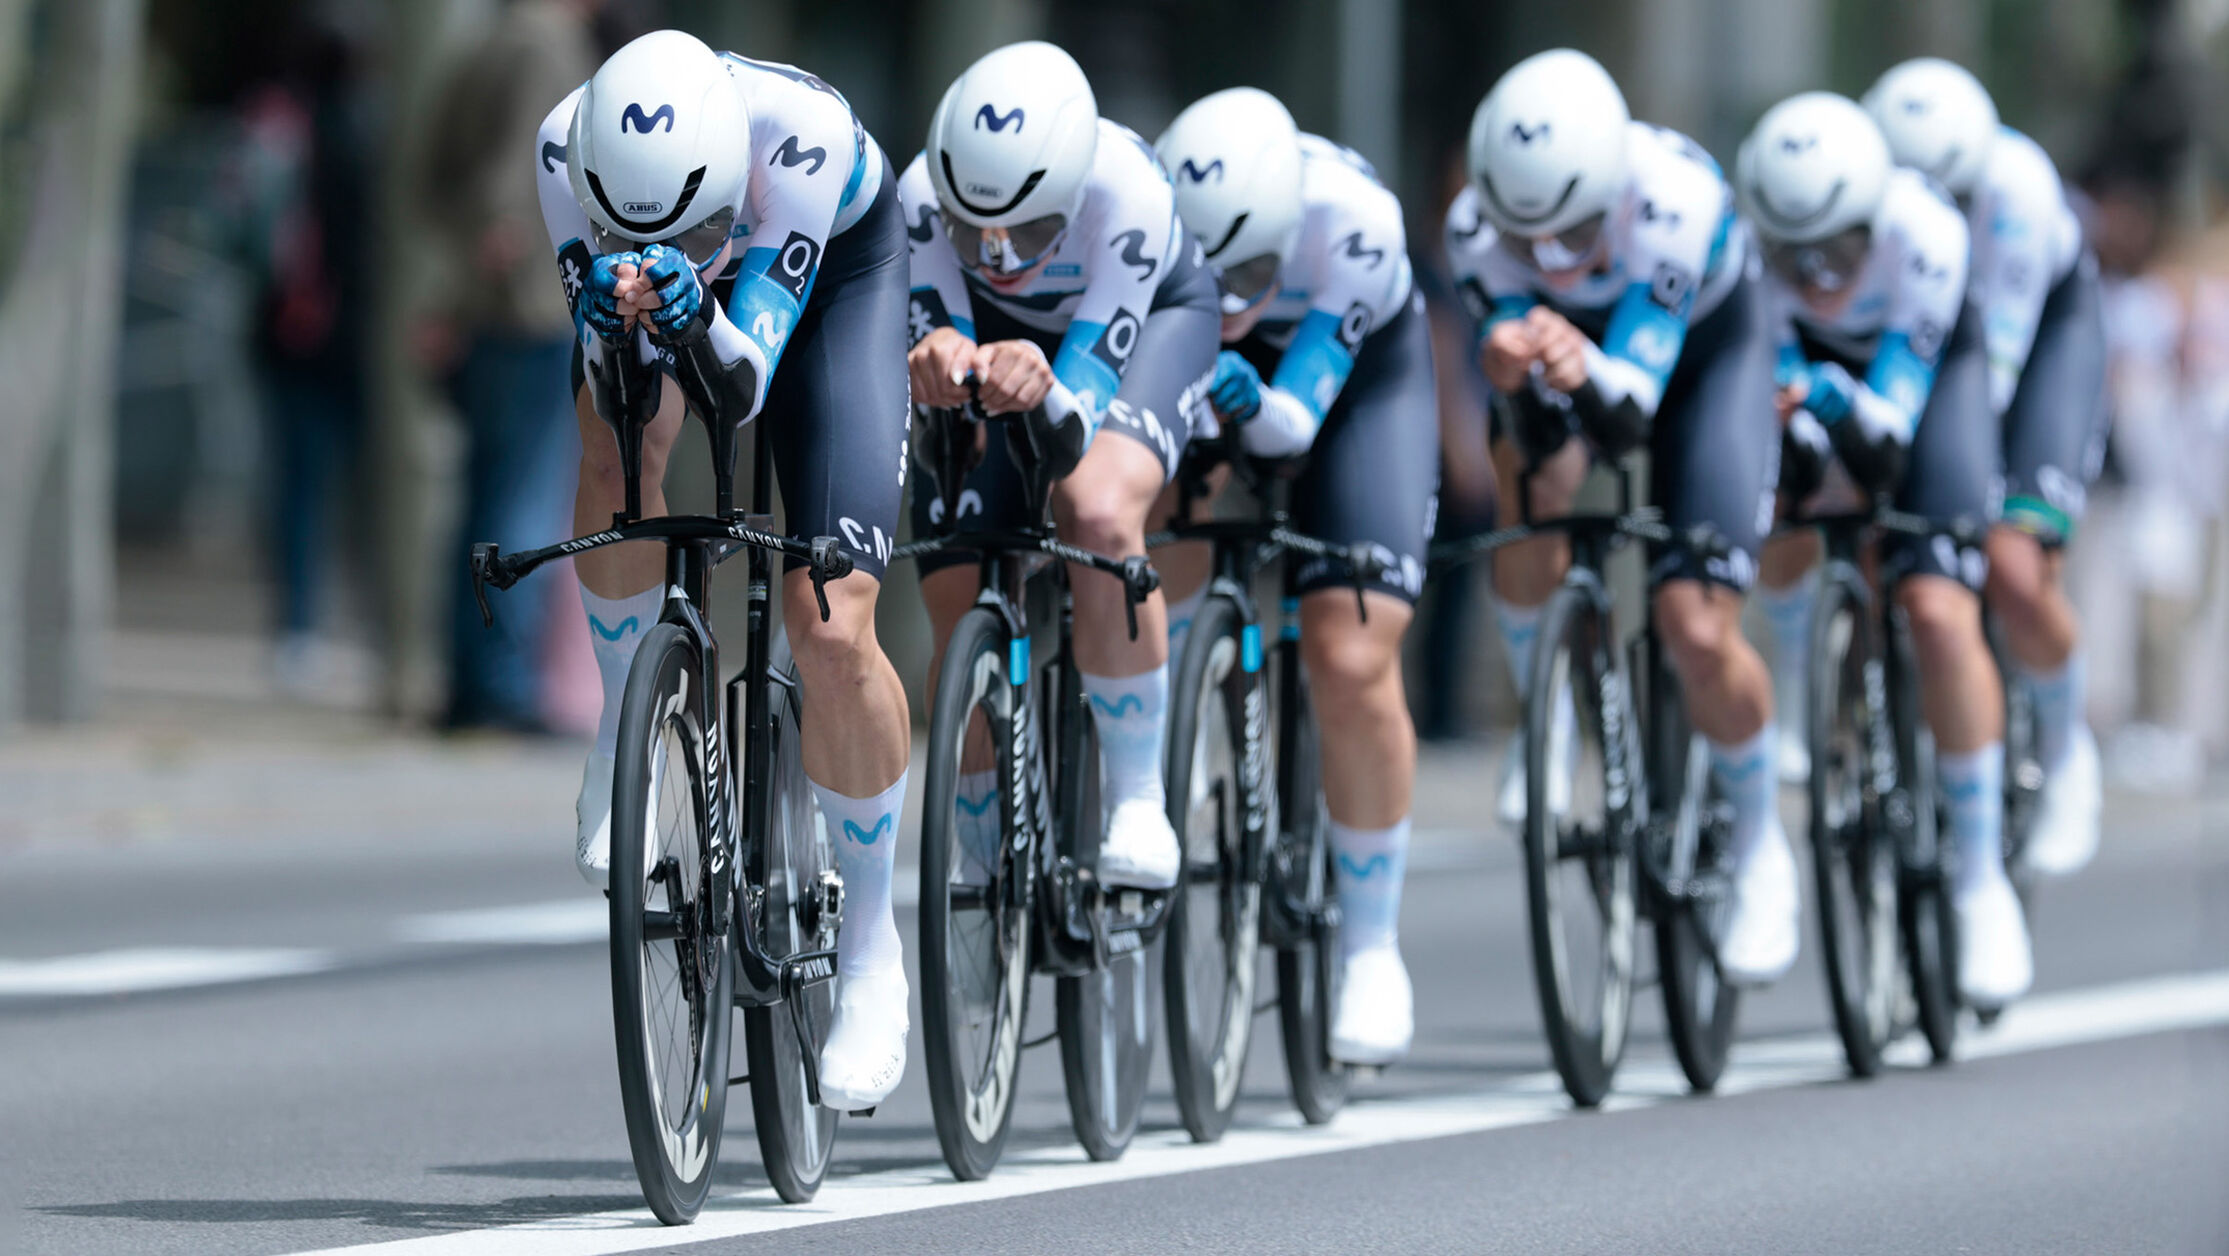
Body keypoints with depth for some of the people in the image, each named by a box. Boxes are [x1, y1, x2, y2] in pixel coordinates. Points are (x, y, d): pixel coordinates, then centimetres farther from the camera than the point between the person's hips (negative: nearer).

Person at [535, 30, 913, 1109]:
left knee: (831, 629, -14)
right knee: (619, 449, -33)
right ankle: (624, 718, -4)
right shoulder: (568, 147, -34)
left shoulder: (800, 134, -40)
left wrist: (695, 312, -56)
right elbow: (614, 394, -28)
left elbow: (742, 388, -36)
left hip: (836, 266, -2)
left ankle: (871, 950, 4)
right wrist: (612, 317, -50)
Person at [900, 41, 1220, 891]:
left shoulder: (1128, 192, -41)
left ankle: (1138, 798, -19)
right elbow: (937, 337, -31)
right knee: (960, 613, -5)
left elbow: (1089, 385, -40)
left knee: (1099, 513, -35)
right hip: (1004, 331, 3)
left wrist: (1047, 390, -64)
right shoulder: (924, 192, -35)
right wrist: (939, 360, -55)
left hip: (1149, 316, -3)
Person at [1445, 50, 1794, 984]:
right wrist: (1516, 376, -54)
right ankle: (1544, 724, 0)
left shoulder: (1676, 198, -41)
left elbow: (1631, 407, -42)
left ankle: (1760, 847, 11)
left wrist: (1585, 372, -64)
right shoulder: (1478, 228, -32)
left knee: (1698, 631, -14)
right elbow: (1538, 423, -32)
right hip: (1587, 337, 3)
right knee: (1535, 476, -28)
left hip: (1705, 341, -3)